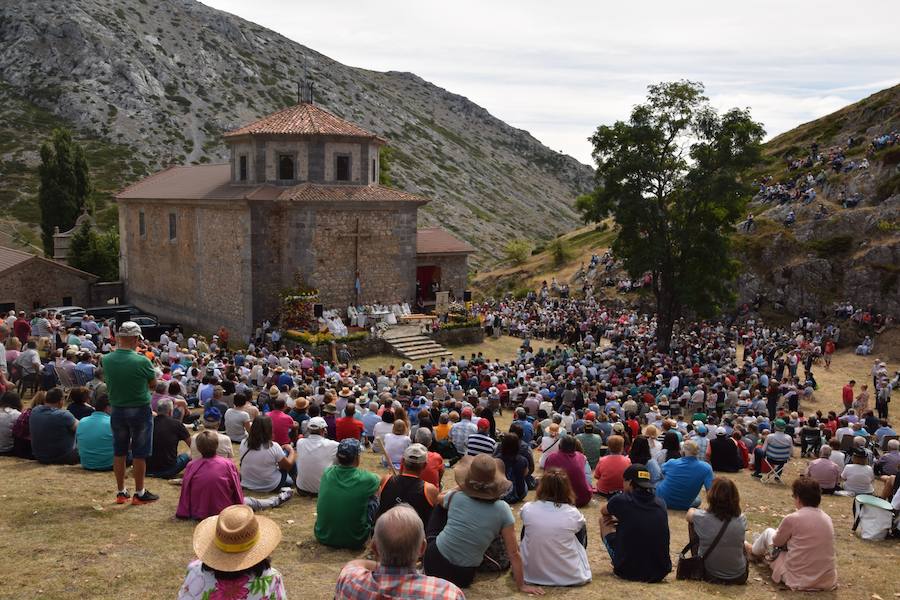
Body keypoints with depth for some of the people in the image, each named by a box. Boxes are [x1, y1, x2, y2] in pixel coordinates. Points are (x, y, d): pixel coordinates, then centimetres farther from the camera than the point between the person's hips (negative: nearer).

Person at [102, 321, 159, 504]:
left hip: (117, 410, 4)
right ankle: (139, 493, 15)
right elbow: (153, 385, -7)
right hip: (140, 410, -4)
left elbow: (107, 381, 8)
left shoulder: (107, 360, -9)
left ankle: (121, 492, 24)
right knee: (139, 454, 6)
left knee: (119, 452, 15)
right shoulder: (142, 361, -20)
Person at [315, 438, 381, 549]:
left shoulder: (327, 473, -9)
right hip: (354, 542, -4)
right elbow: (379, 481, 9)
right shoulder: (365, 479, -17)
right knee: (373, 499, 14)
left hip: (323, 537, 4)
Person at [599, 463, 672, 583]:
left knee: (603, 520, 16)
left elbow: (603, 511, 14)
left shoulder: (621, 501, -10)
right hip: (660, 572, 4)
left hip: (628, 571, -4)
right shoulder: (661, 504, 0)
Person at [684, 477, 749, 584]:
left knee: (692, 523, 15)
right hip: (738, 577, 2)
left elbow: (688, 514, 4)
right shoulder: (741, 520, -17)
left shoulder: (702, 518, -23)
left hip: (709, 575, -2)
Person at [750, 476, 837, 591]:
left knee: (768, 532, 18)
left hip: (798, 581, -5)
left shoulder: (792, 519, -16)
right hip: (828, 581, 5)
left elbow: (777, 542, 3)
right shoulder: (827, 519, 0)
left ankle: (754, 551, 49)